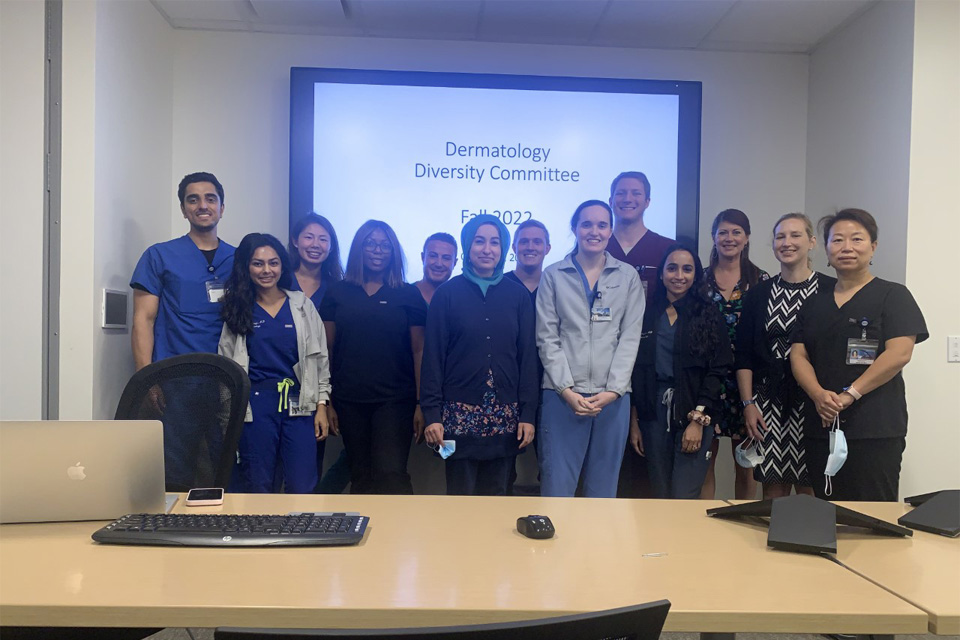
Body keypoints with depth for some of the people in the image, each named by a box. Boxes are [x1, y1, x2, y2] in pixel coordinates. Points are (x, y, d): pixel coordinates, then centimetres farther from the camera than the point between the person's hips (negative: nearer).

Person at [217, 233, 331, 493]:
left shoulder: (302, 305, 6)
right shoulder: (237, 310, 6)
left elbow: (320, 359, 7)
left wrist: (321, 406, 2)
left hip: (298, 405, 0)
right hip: (254, 406, 0)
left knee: (302, 489, -1)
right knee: (257, 490, 7)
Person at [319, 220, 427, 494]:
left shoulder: (408, 295, 2)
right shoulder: (338, 293, 7)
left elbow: (418, 351, 1)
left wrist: (421, 403, -4)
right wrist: (325, 401, 2)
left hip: (394, 400, -2)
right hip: (349, 401, 2)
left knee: (392, 474, -13)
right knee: (360, 478, 11)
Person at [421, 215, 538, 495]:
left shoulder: (518, 295, 7)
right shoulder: (447, 294, 2)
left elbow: (528, 356, 5)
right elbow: (433, 357, 0)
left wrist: (528, 414, -1)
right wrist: (431, 414, -6)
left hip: (505, 417, 2)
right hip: (460, 414, -2)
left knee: (496, 494, 9)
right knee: (460, 496, 4)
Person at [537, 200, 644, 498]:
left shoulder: (628, 276, 9)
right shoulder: (553, 275, 6)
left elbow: (630, 337, 3)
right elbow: (547, 337, 1)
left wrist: (612, 390, -7)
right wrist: (567, 389, -8)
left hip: (612, 396, 1)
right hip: (563, 395, -1)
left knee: (603, 487, 7)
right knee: (556, 485, -1)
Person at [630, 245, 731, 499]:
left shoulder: (708, 315, 2)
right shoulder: (647, 314, 8)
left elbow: (718, 370, -4)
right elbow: (635, 370, 7)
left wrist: (698, 419, -12)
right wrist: (634, 422, 4)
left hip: (695, 414, -2)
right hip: (654, 413, 2)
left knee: (684, 498, -7)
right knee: (659, 494, 8)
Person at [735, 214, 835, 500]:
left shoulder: (831, 291, 0)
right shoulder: (758, 293, 8)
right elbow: (744, 355, 7)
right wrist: (748, 403, 0)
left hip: (814, 401, -2)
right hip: (768, 403, 2)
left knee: (809, 489, 2)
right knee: (773, 488, 5)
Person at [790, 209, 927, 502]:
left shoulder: (892, 295, 2)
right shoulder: (814, 303, 15)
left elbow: (899, 353, -10)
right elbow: (798, 355, 8)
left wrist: (850, 394, -16)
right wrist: (819, 395, -11)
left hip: (876, 430, -4)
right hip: (821, 427, 5)